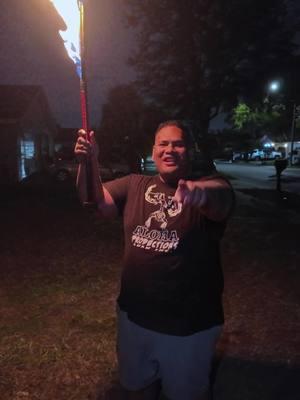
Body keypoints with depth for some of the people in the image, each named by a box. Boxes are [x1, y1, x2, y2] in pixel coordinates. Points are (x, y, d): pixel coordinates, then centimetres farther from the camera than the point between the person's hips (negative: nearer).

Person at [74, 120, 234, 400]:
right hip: (134, 316, 4)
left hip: (190, 325, -3)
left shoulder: (207, 184, -12)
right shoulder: (135, 184, 1)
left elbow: (221, 198, -34)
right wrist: (87, 164, -27)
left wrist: (202, 192, -57)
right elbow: (96, 202, -9)